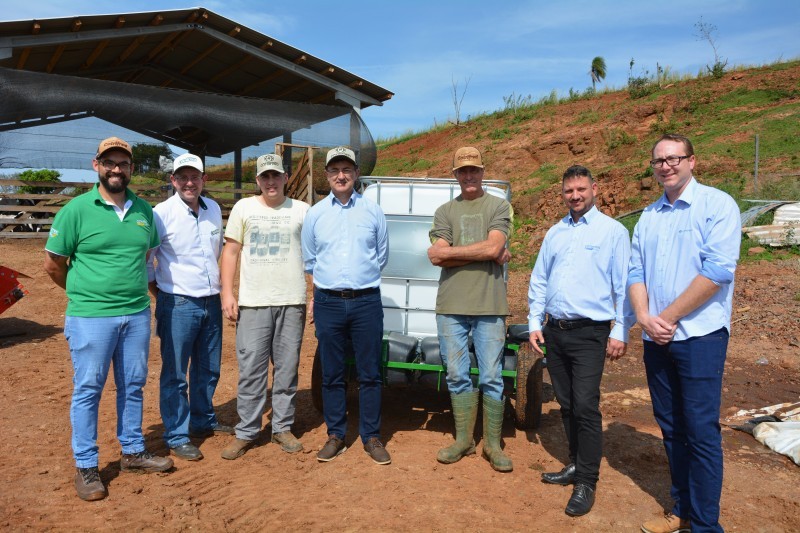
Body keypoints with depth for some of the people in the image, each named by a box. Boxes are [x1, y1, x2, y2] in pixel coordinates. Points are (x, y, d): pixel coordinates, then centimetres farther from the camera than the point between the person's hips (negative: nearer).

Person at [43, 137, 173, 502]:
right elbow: (53, 263, -2)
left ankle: (133, 452, 30)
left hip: (137, 314, 4)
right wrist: (84, 293, 8)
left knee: (133, 386, 14)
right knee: (87, 390, 6)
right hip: (91, 317, -4)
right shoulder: (76, 209, -7)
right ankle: (86, 467, 19)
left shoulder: (144, 210, 5)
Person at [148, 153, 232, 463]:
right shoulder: (162, 213, -11)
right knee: (175, 374, 3)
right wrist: (161, 293, -2)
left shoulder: (214, 209, 6)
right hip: (178, 305, -6)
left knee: (208, 369, 17)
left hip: (211, 302, 6)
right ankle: (177, 437, 15)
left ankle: (203, 421, 35)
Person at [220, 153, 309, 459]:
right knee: (251, 369, 1)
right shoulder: (244, 208, 7)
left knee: (287, 369, 7)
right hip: (252, 302, 0)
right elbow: (231, 252, 7)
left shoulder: (302, 210, 7)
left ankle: (282, 428, 19)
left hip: (292, 302, 1)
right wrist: (227, 293, -2)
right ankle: (246, 432, 12)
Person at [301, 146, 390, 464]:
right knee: (331, 374, 8)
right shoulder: (315, 213, 7)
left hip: (366, 301, -1)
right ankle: (335, 435, 21)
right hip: (328, 303, 1)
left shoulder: (373, 211, 4)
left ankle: (371, 437, 16)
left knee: (369, 374, 4)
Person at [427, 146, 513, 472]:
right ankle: (463, 440, 23)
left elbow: (493, 247, -12)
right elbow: (437, 258, -3)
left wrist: (448, 251, -6)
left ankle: (493, 445, 16)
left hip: (489, 305, -2)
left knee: (491, 378, 3)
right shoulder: (444, 212, 11)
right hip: (451, 305, 3)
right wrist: (485, 255, -8)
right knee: (457, 376, 9)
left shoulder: (499, 206, 5)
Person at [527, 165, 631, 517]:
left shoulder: (613, 231, -2)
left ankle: (586, 484, 3)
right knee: (566, 404, 13)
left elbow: (624, 286, -5)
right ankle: (576, 465, 28)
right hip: (555, 331, 6)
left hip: (590, 333, -5)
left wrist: (620, 333, -9)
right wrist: (535, 323, 8)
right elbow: (538, 281, 15)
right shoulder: (555, 233, 13)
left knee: (585, 406, -8)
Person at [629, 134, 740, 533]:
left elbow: (718, 271, -16)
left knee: (701, 431, -1)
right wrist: (645, 317, -8)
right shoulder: (649, 216, 13)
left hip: (699, 335, -6)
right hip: (655, 338, 6)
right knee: (671, 427, 13)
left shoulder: (717, 205, -6)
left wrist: (668, 317, -14)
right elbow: (635, 272, 9)